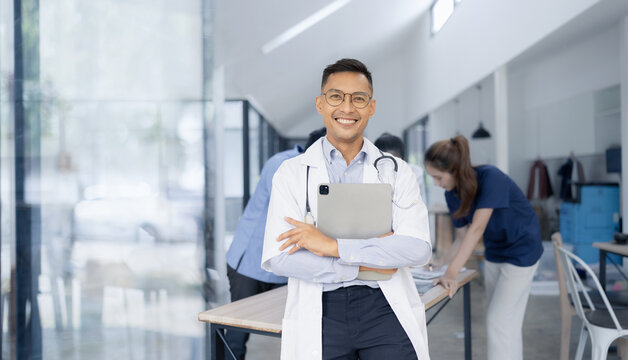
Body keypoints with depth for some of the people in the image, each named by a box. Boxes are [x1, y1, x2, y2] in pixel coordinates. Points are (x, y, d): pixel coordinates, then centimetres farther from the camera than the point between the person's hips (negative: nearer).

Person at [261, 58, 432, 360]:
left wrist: (332, 246, -14)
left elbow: (418, 248, -8)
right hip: (321, 314, -1)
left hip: (385, 309, 1)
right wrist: (364, 263, -10)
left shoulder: (397, 171, 6)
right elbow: (277, 257, -8)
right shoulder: (292, 173, 3)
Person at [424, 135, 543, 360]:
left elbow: (477, 228, -34)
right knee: (507, 322, 14)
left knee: (498, 321, -6)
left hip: (521, 252, -7)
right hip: (494, 253, 7)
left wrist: (451, 273, -37)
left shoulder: (490, 177, -28)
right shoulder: (452, 195, -7)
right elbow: (471, 232, -1)